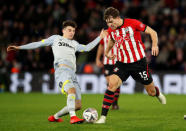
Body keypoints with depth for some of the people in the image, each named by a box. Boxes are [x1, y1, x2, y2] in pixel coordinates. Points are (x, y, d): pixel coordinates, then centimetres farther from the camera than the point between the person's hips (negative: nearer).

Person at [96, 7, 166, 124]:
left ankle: (158, 93, 51)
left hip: (139, 62, -3)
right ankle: (103, 116, -20)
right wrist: (107, 52, 12)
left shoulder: (132, 23, -14)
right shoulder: (111, 30, 1)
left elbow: (152, 32, -8)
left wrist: (155, 45, -25)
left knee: (151, 92, 10)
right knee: (112, 84, -22)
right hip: (122, 63, 3)